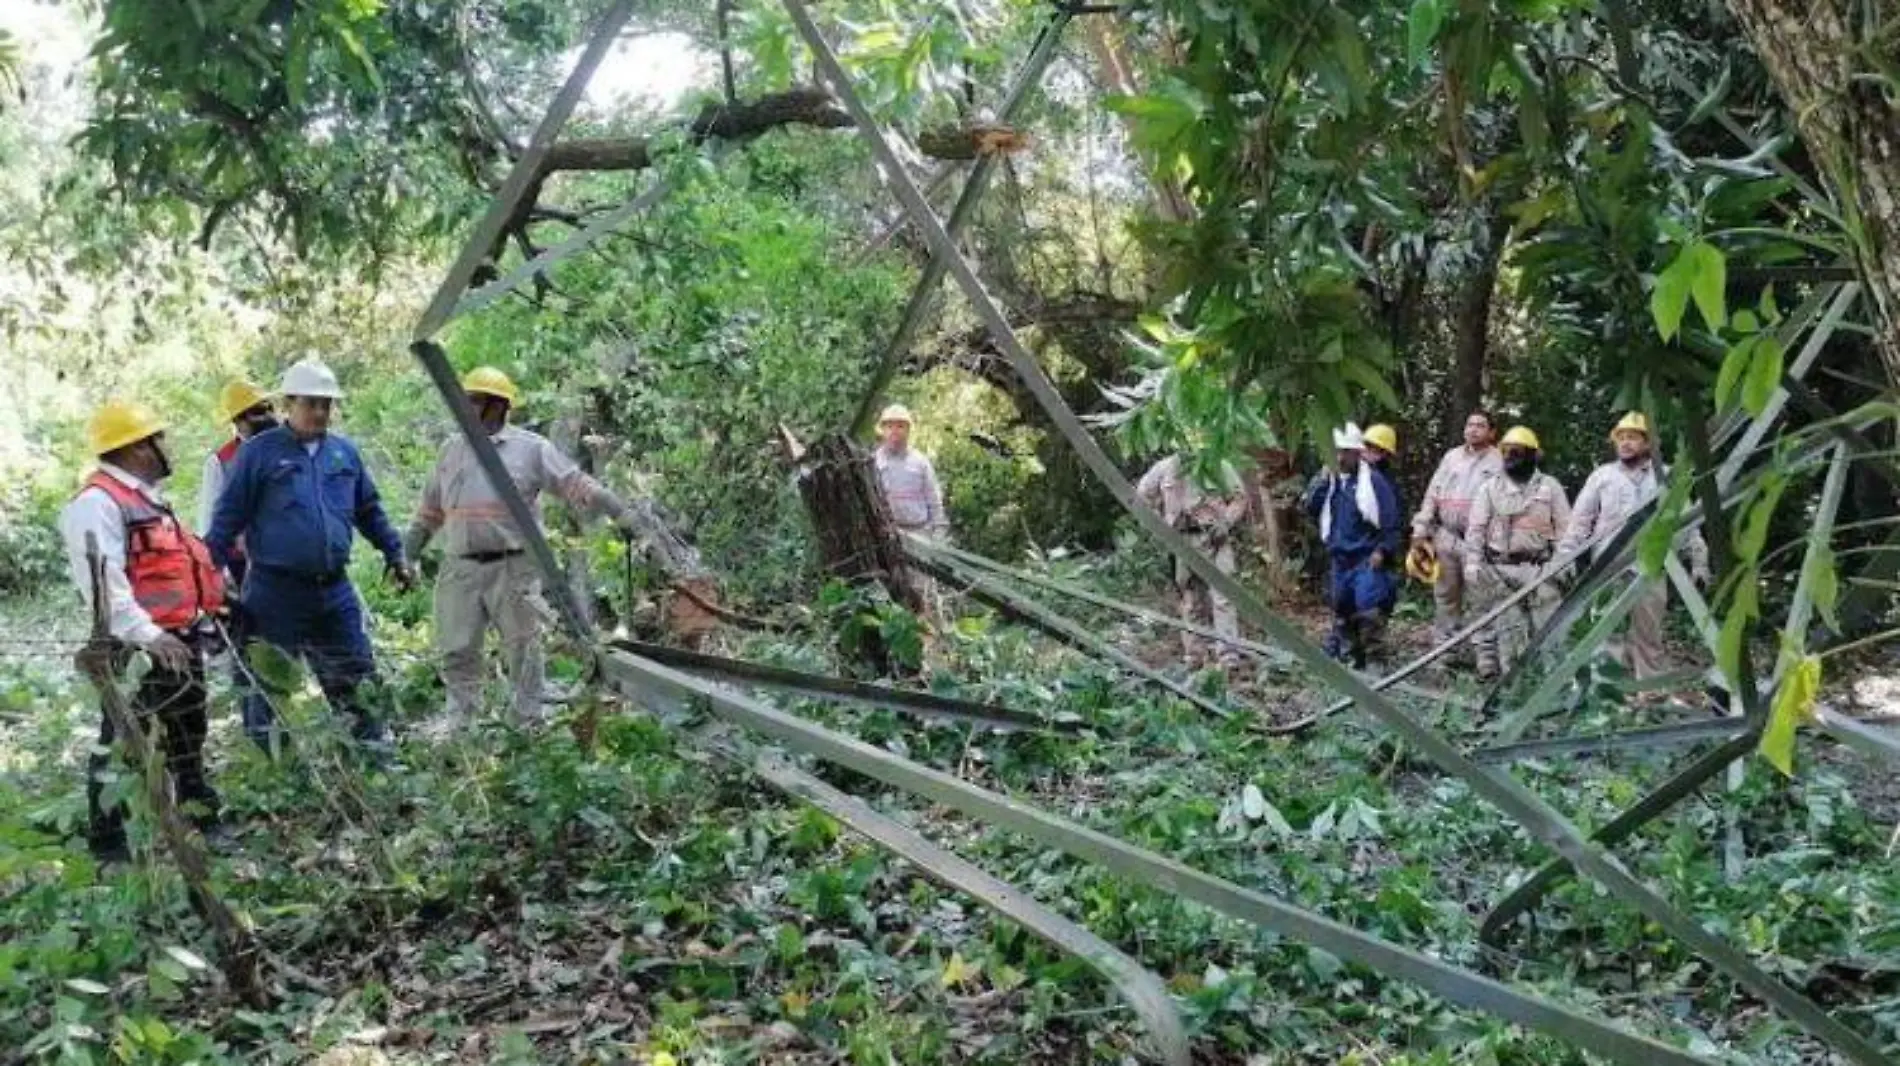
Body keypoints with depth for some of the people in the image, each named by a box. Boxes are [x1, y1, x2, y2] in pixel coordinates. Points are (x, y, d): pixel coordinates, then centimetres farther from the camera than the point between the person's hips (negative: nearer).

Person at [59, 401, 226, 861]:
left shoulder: (145, 497, 17)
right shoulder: (97, 502, -16)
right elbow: (102, 580, -25)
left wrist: (200, 620, 22)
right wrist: (145, 634, -30)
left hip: (179, 640, 10)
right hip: (138, 648, -10)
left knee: (187, 736, 19)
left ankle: (202, 815, 32)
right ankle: (106, 842, 6)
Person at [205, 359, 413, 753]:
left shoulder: (345, 452, 10)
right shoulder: (259, 453, -4)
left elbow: (370, 511, 20)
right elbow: (228, 517, -3)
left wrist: (395, 555, 17)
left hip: (334, 588, 4)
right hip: (277, 589, -4)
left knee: (356, 677, 8)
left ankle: (376, 750, 16)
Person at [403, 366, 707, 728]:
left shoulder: (530, 448, -2)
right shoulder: (451, 449, 12)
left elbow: (579, 486, -8)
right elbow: (430, 510, 21)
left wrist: (627, 515, -17)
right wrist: (402, 556, 22)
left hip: (513, 568, -4)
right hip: (460, 568, 4)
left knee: (522, 647, 5)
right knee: (456, 648, 8)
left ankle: (529, 719, 16)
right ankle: (458, 712, 23)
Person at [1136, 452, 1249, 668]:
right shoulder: (1167, 468, 2)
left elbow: (1239, 497, 6)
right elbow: (1143, 493, 13)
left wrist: (1227, 522, -9)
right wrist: (1165, 517, 3)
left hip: (1216, 539, -2)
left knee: (1222, 597, -10)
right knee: (1190, 600, 9)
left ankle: (1229, 656, -11)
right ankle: (1193, 655, 18)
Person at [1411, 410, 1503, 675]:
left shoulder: (1498, 462, -2)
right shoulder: (1451, 457, 14)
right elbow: (1432, 496, 14)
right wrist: (1420, 532, 8)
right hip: (1445, 537, 5)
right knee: (1444, 596, 11)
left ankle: (1487, 657, -6)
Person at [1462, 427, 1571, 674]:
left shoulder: (1550, 486, 6)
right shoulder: (1490, 487, 8)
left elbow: (1565, 527, 4)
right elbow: (1475, 529, 5)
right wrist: (1473, 563, -5)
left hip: (1539, 569, -1)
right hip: (1500, 569, 1)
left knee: (1548, 626, -4)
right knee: (1508, 629, 2)